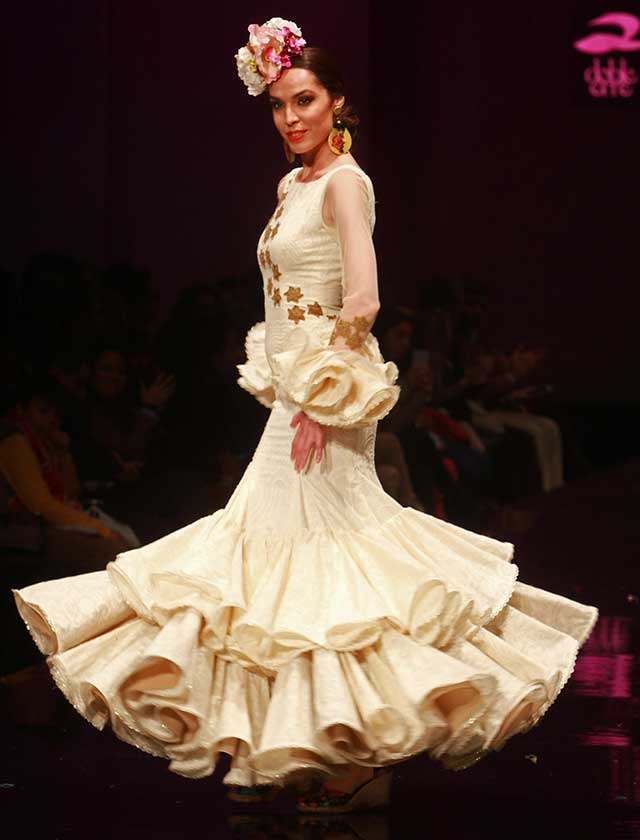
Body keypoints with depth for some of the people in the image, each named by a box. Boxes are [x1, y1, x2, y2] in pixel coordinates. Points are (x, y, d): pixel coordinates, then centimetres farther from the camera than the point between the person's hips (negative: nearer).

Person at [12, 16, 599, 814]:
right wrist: (280, 385, 17)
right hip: (293, 389, 9)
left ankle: (364, 767, 0)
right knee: (284, 549, 11)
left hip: (329, 390, -9)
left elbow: (362, 302, -22)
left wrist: (330, 398, -21)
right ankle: (287, 754, 18)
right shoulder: (293, 185, 15)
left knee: (325, 547, -7)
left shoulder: (345, 181, -13)